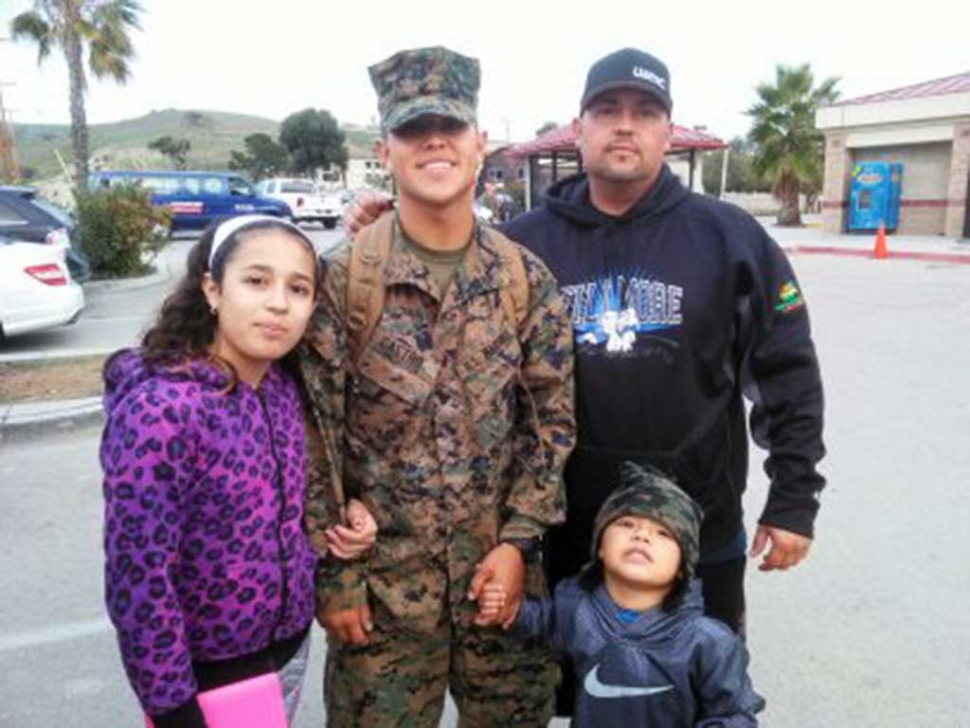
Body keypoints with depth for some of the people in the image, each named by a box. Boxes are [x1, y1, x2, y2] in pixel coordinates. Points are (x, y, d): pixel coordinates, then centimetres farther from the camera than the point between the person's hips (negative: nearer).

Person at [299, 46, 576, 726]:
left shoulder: (526, 277, -1)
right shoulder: (342, 278, -9)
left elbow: (553, 419, 1)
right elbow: (313, 436, -8)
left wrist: (519, 541, -6)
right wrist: (331, 574, -6)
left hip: (500, 565, 3)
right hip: (381, 574, -2)